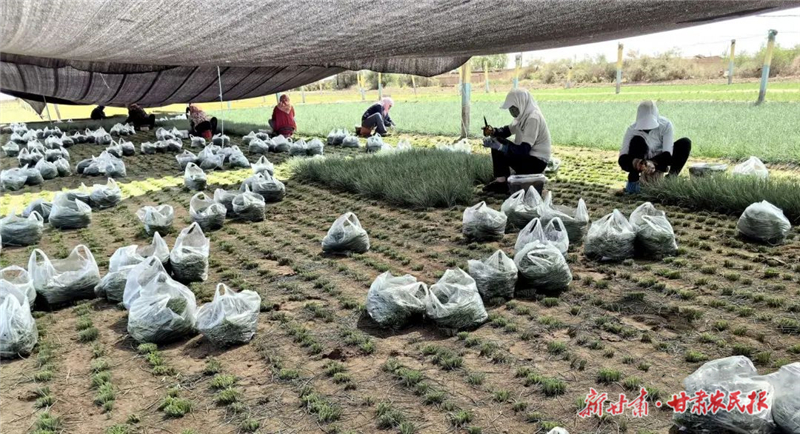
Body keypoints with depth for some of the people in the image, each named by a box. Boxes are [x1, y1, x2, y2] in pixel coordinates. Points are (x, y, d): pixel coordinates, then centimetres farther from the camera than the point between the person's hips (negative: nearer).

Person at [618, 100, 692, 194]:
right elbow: (622, 157, -27)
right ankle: (633, 181, -27)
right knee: (637, 140, -31)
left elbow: (667, 153, -28)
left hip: (660, 160, 2)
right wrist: (634, 162, -50)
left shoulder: (666, 125, -20)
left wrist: (653, 163, -48)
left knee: (685, 143, -21)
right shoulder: (632, 129, -22)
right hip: (642, 163, -1)